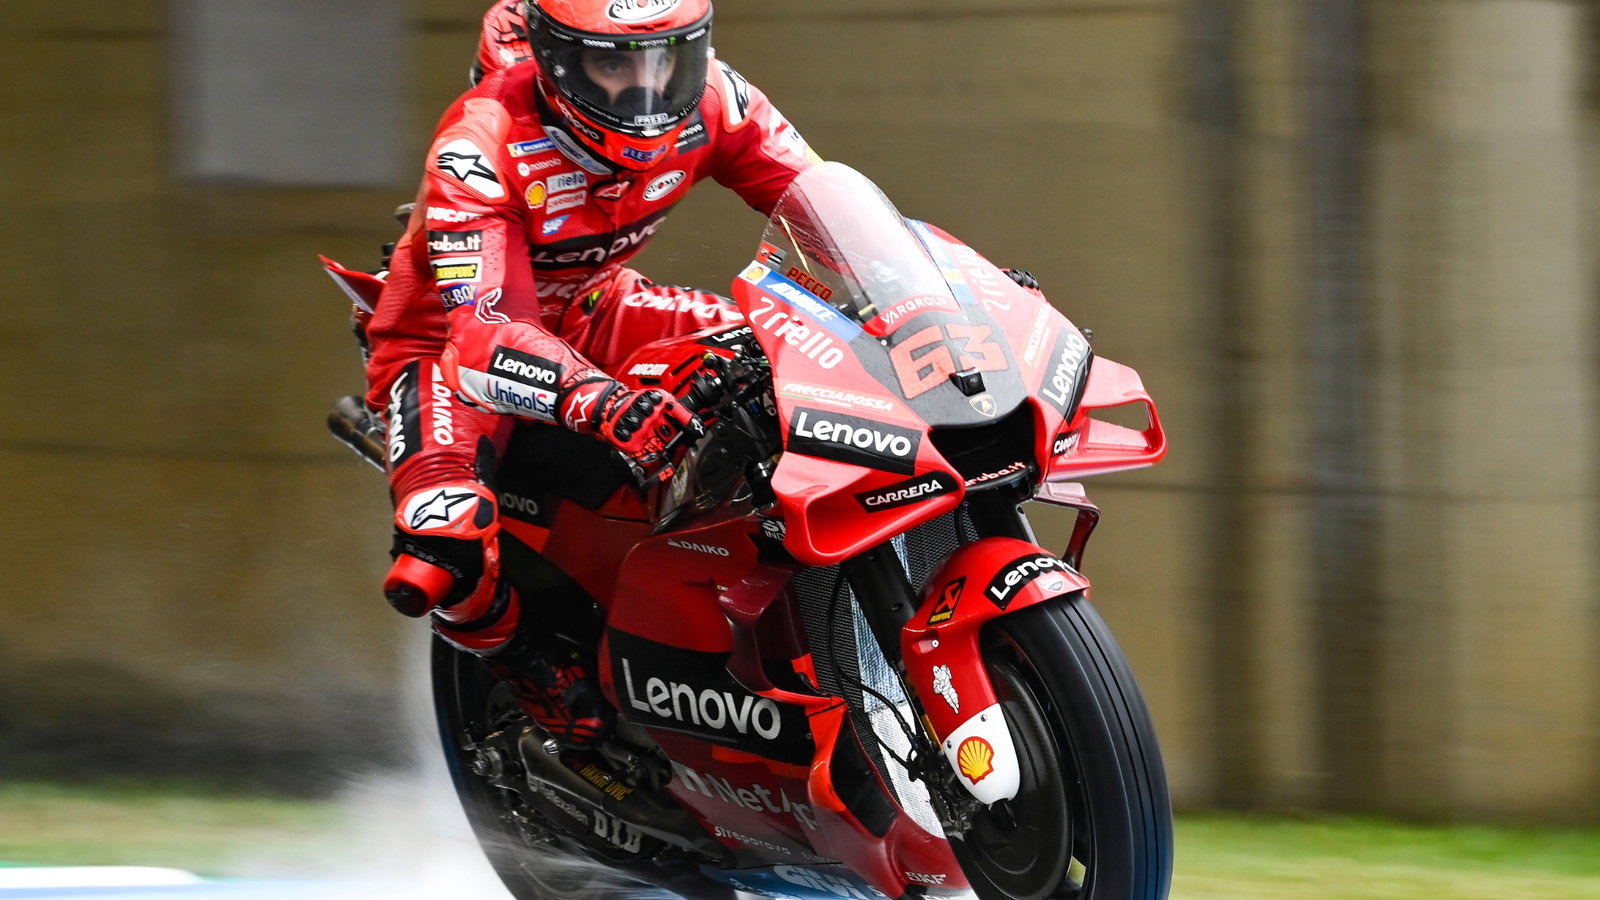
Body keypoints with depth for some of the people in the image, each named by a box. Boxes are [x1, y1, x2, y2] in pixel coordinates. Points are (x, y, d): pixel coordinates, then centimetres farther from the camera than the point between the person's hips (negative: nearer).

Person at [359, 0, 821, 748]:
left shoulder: (709, 99, -19)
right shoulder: (481, 143, -34)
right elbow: (481, 332, -44)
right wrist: (603, 404, -61)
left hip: (591, 314, 5)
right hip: (448, 342, -5)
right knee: (441, 562, -33)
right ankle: (533, 666, 3)